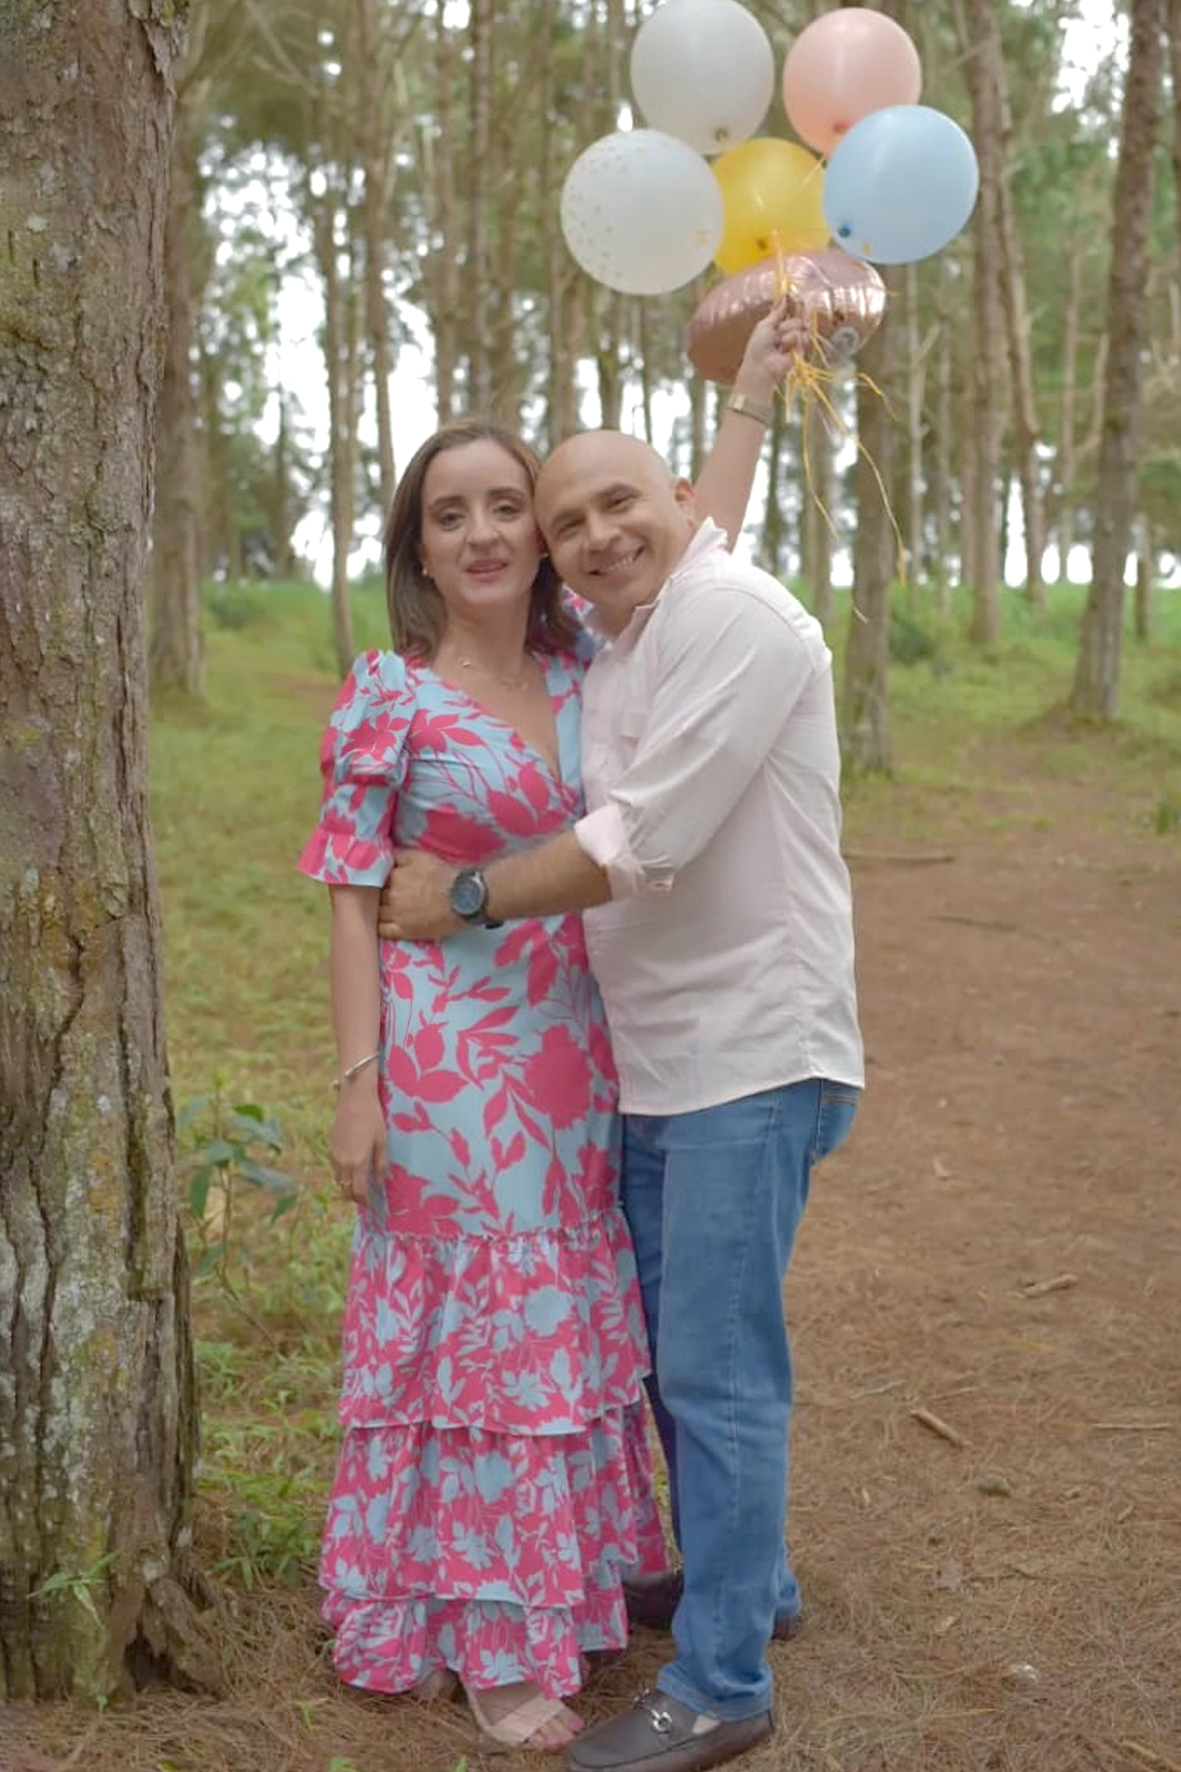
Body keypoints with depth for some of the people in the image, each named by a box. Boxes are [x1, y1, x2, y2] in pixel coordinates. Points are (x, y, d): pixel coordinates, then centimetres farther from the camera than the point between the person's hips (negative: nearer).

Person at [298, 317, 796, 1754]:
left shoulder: (583, 659, 4)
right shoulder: (387, 700, -10)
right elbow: (352, 900, -9)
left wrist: (753, 387, 14)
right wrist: (358, 1080, -12)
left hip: (577, 1052, 6)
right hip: (448, 1059, -5)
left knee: (566, 1326, 15)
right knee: (471, 1331, 5)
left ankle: (554, 1588, 33)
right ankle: (484, 1635, 20)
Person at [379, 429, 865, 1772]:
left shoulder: (731, 617, -16)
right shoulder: (612, 652, 14)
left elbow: (642, 844, -22)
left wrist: (470, 897, -10)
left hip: (749, 1055, -9)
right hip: (654, 1059, 9)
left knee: (716, 1365, -3)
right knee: (675, 1345, 19)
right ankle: (743, 1578, 39)